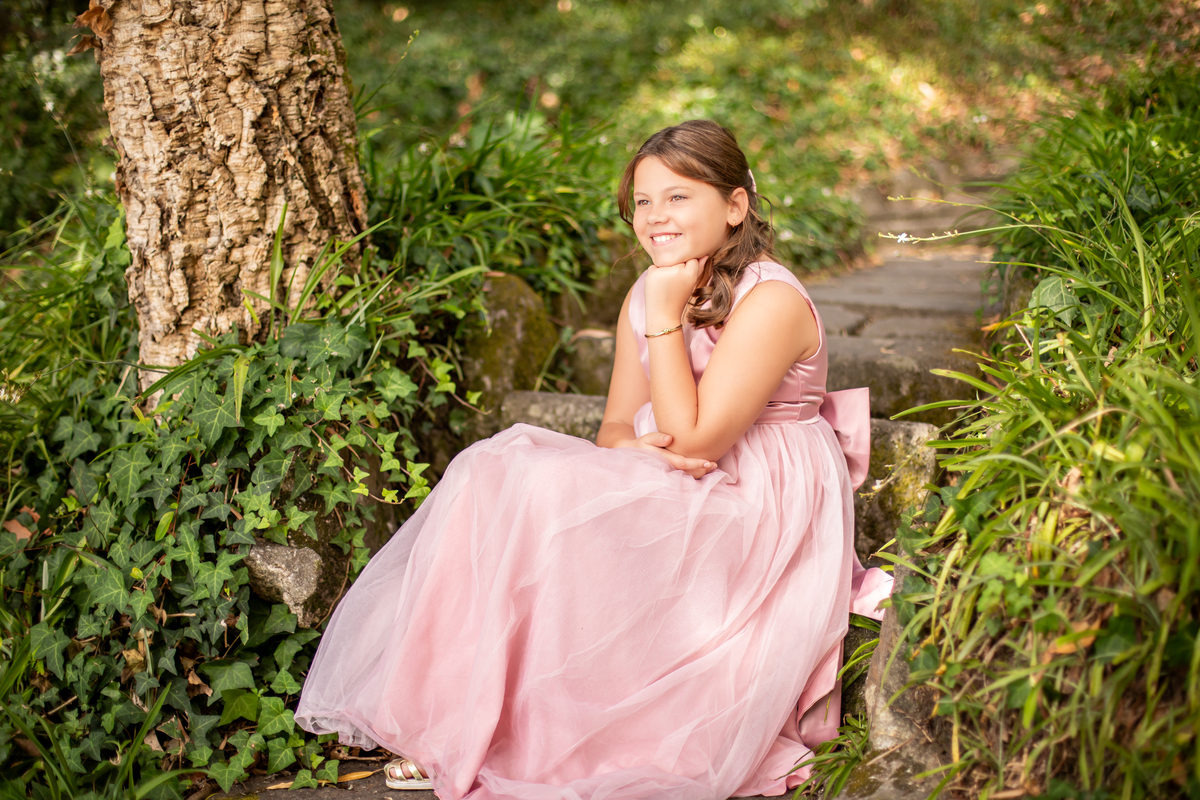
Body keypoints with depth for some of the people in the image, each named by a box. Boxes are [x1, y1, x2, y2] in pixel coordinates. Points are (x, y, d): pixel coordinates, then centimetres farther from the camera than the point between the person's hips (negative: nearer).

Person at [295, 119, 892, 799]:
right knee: (499, 469, -15)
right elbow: (617, 424, 11)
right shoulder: (647, 296, 9)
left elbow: (695, 440, -20)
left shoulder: (770, 301, -15)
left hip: (757, 514, -8)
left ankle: (486, 736, -12)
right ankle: (462, 728, -16)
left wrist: (665, 317, -19)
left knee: (544, 497, -26)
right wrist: (632, 448, -14)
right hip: (670, 495, 8)